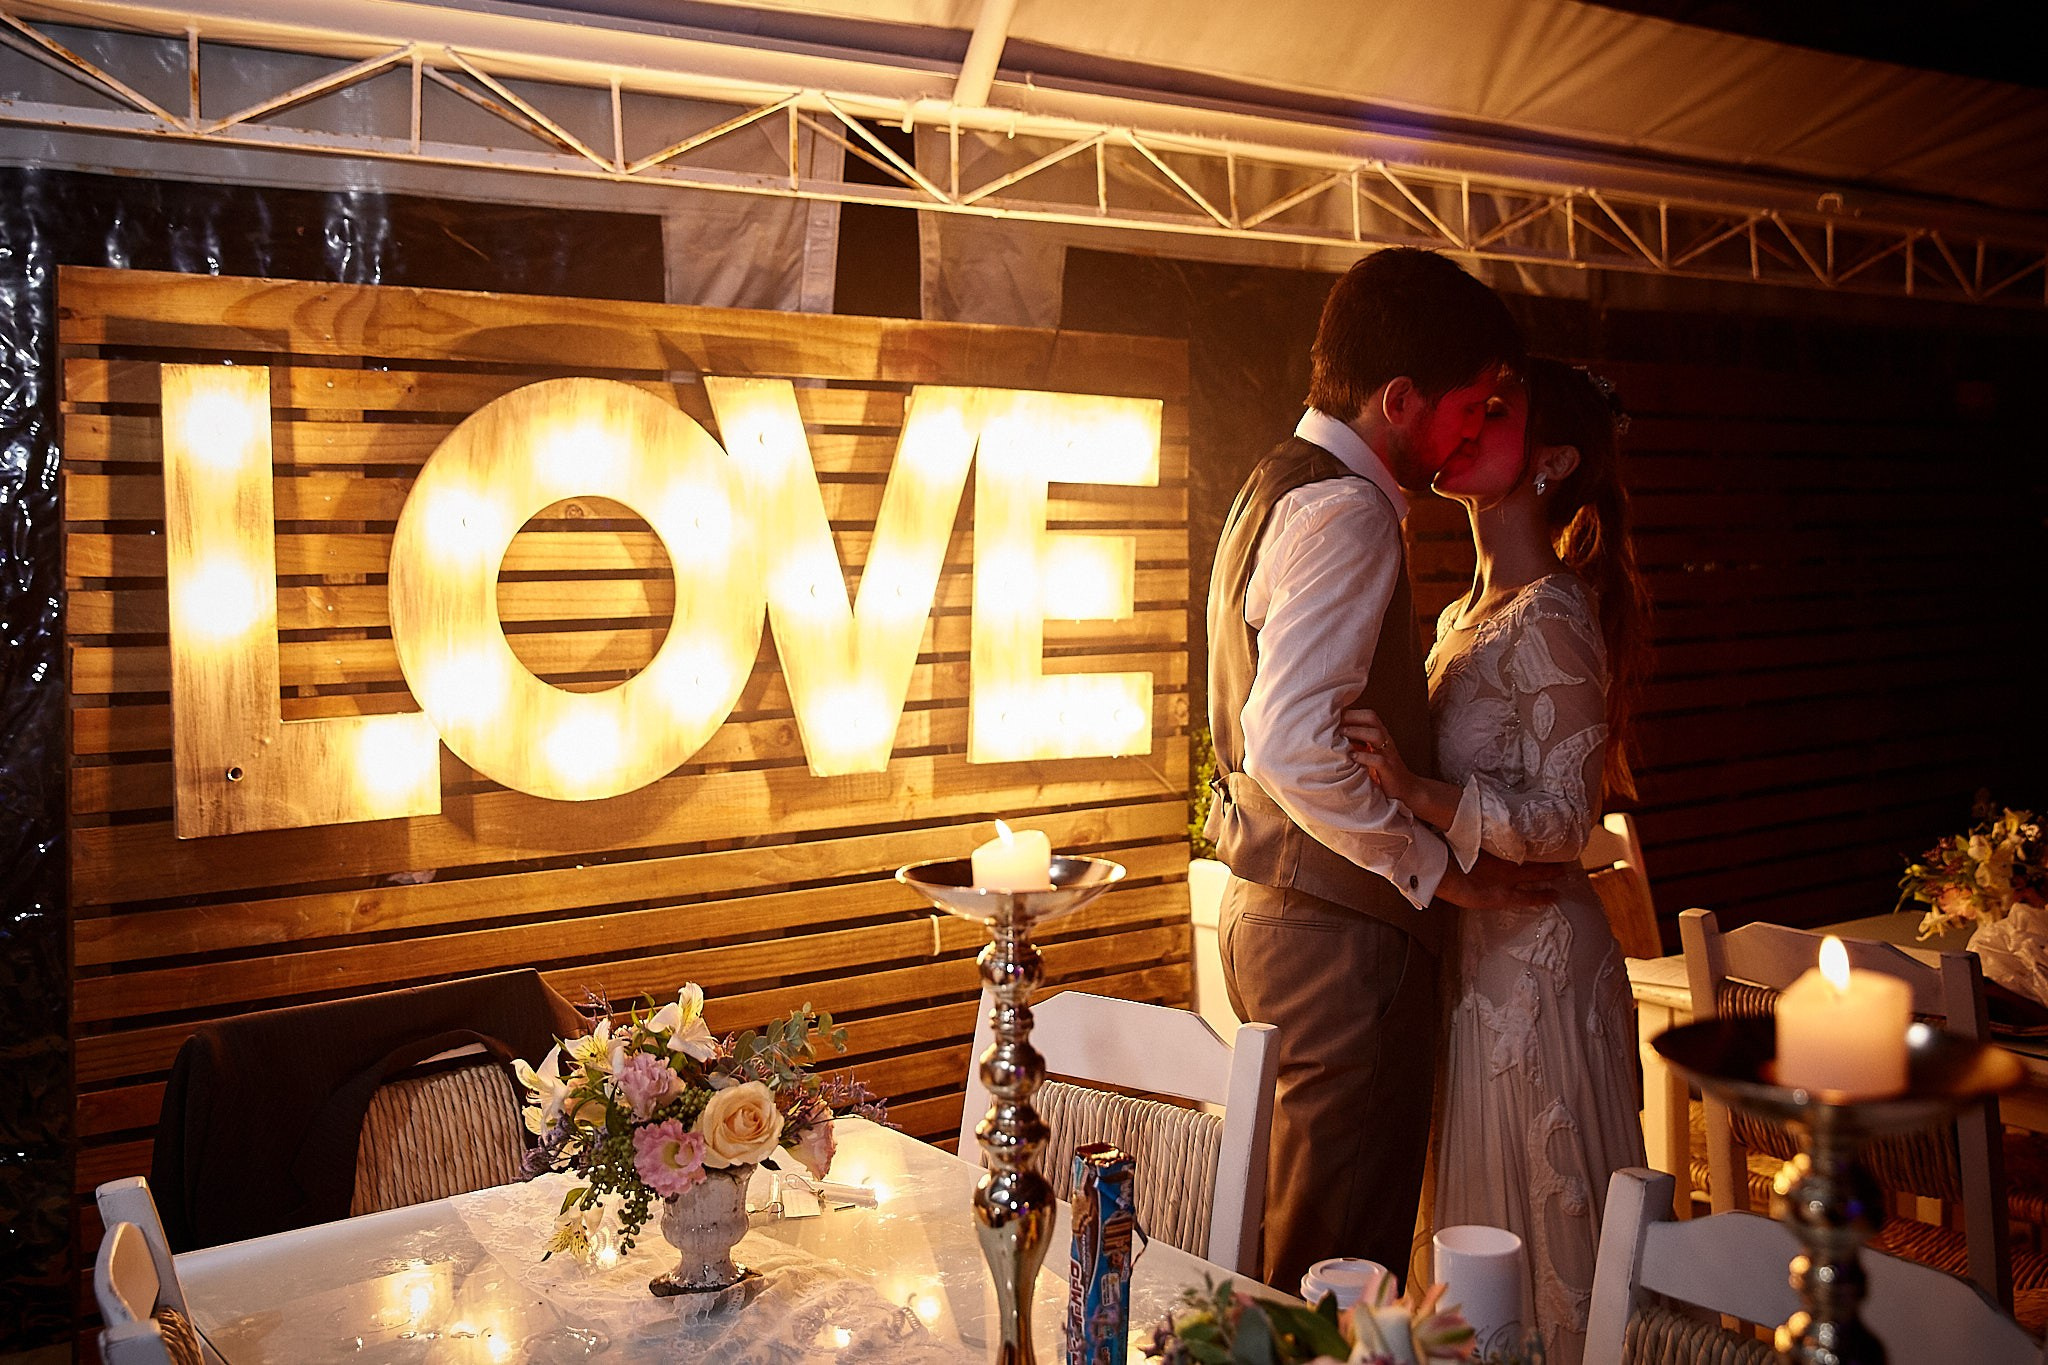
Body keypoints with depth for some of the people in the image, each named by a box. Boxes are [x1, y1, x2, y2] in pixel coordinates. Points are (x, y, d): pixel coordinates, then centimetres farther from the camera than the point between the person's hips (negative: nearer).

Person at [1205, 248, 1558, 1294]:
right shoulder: (1345, 515, -18)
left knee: (1302, 1245, 22)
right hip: (1340, 932, -10)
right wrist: (1438, 868, -16)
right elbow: (1295, 750, -28)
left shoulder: (1282, 485, 14)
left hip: (1277, 905, 10)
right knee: (1342, 1261, 1)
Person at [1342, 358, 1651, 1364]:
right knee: (1481, 1229, 19)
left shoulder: (1553, 620, -16)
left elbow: (1559, 820, -22)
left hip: (1533, 959, -9)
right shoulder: (1464, 616, 12)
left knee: (1548, 1235, 4)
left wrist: (1419, 791, -34)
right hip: (1469, 949, 9)